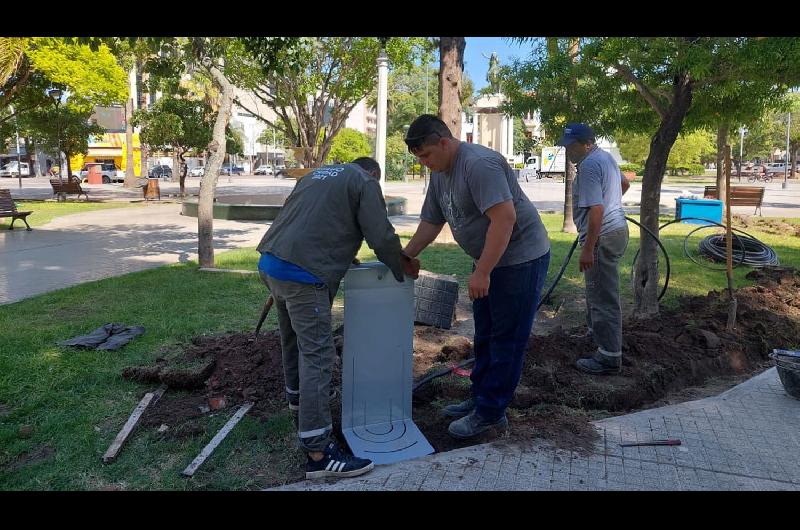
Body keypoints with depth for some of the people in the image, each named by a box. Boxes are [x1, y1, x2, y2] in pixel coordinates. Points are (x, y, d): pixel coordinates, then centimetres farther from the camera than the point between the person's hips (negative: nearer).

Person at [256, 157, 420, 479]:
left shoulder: (317, 174, 27)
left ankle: (297, 395, 49)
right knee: (318, 354, -9)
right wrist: (403, 266, 13)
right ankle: (319, 453, -8)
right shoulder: (365, 182, 4)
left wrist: (342, 254, 33)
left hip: (270, 262, 9)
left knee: (292, 337, 27)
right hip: (302, 273, -9)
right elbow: (381, 236, -4)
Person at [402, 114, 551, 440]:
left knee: (506, 339, 0)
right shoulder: (439, 175, 6)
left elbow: (505, 218, -30)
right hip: (488, 260, 10)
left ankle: (490, 412, 9)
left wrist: (482, 272, -29)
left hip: (521, 259, -10)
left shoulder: (479, 164, -23)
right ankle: (480, 398, 29)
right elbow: (430, 223, 14)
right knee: (485, 335, 17)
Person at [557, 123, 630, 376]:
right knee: (597, 289, 26)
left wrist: (587, 249, -28)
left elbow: (596, 210, -27)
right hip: (616, 228, 11)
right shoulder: (606, 157, 14)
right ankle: (595, 331, 43)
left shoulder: (589, 166, -20)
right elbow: (625, 183, 31)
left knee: (603, 297, -6)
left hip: (602, 236, -11)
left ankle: (609, 357, -1)